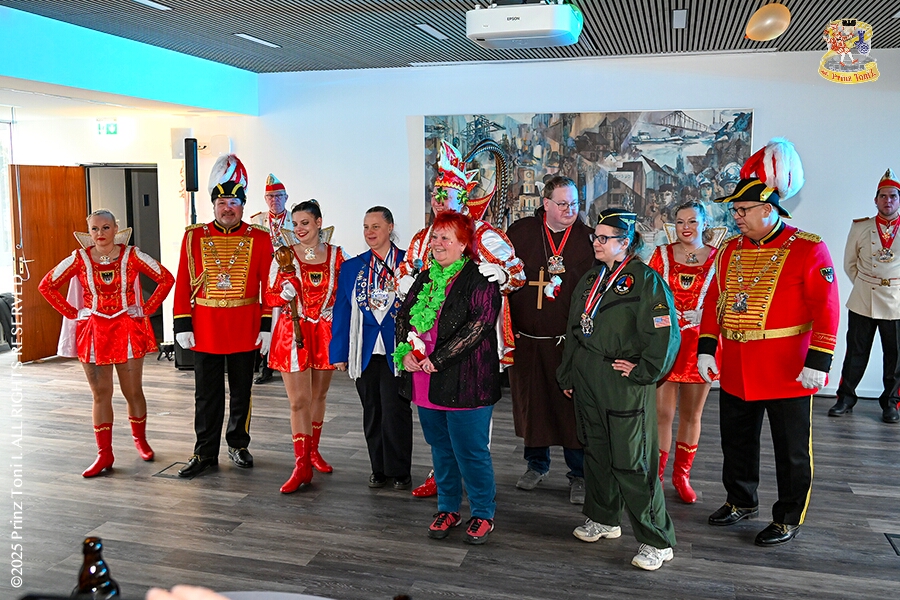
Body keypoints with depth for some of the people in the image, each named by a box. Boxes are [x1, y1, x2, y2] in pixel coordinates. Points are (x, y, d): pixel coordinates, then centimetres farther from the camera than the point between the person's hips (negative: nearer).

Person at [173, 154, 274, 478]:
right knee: (207, 395, 9)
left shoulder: (260, 239, -2)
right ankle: (205, 453, 20)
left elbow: (268, 285, -2)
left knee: (242, 392, 12)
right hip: (205, 330, 1)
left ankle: (238, 445, 28)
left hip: (246, 330, 0)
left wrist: (266, 327, -6)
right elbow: (184, 284, 1)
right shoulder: (194, 236, 1)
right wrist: (183, 325, -3)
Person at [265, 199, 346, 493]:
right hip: (293, 333, -2)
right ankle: (302, 465, 1)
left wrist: (334, 310, -6)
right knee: (299, 400, -4)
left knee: (318, 395, 13)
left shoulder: (335, 254, 3)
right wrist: (285, 294, -20)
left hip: (325, 331, 2)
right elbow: (270, 297, 0)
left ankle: (313, 452, 30)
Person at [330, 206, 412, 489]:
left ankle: (399, 471, 14)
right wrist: (339, 353, 4)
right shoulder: (351, 267, 9)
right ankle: (379, 469, 26)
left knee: (395, 410, -4)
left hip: (397, 351, -3)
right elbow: (342, 312, 9)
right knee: (372, 412, 11)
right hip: (364, 353, 4)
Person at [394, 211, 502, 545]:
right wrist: (405, 352, -5)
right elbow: (404, 316, 14)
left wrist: (437, 360, -20)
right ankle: (448, 508, 32)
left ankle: (483, 514, 20)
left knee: (470, 451, 2)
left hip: (465, 382, -7)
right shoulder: (425, 279, 14)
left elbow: (478, 325, -19)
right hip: (426, 382, 7)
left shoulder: (479, 280, -10)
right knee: (441, 448, 17)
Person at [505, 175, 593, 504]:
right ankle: (536, 464, 33)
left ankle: (579, 474, 18)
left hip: (569, 340, -1)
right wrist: (507, 326, 3)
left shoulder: (588, 238, 1)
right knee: (530, 401, 13)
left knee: (572, 405, 1)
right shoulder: (520, 232, 2)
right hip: (526, 338, 2)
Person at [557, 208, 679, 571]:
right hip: (587, 381, 7)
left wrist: (642, 373, -14)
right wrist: (567, 375, 18)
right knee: (596, 452, 17)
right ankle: (603, 519, 35)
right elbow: (573, 332, 19)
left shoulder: (645, 279, -10)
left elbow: (665, 335, -15)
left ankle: (656, 541, 8)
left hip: (625, 385, -7)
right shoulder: (590, 279, 13)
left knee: (631, 463, -5)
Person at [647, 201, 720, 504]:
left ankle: (682, 475, 27)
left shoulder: (717, 258, 4)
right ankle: (655, 475, 11)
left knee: (691, 414, 11)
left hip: (699, 343, 1)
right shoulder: (662, 254, 5)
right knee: (662, 413, -3)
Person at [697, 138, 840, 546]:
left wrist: (818, 363, -18)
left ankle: (788, 519, 25)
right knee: (736, 441, 17)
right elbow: (714, 302, 9)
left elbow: (826, 311, -13)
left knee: (791, 450, 8)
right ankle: (741, 501, 37)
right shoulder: (731, 249, 6)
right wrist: (706, 349, 3)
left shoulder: (808, 250, -11)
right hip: (735, 372, 5)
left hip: (788, 374, -5)